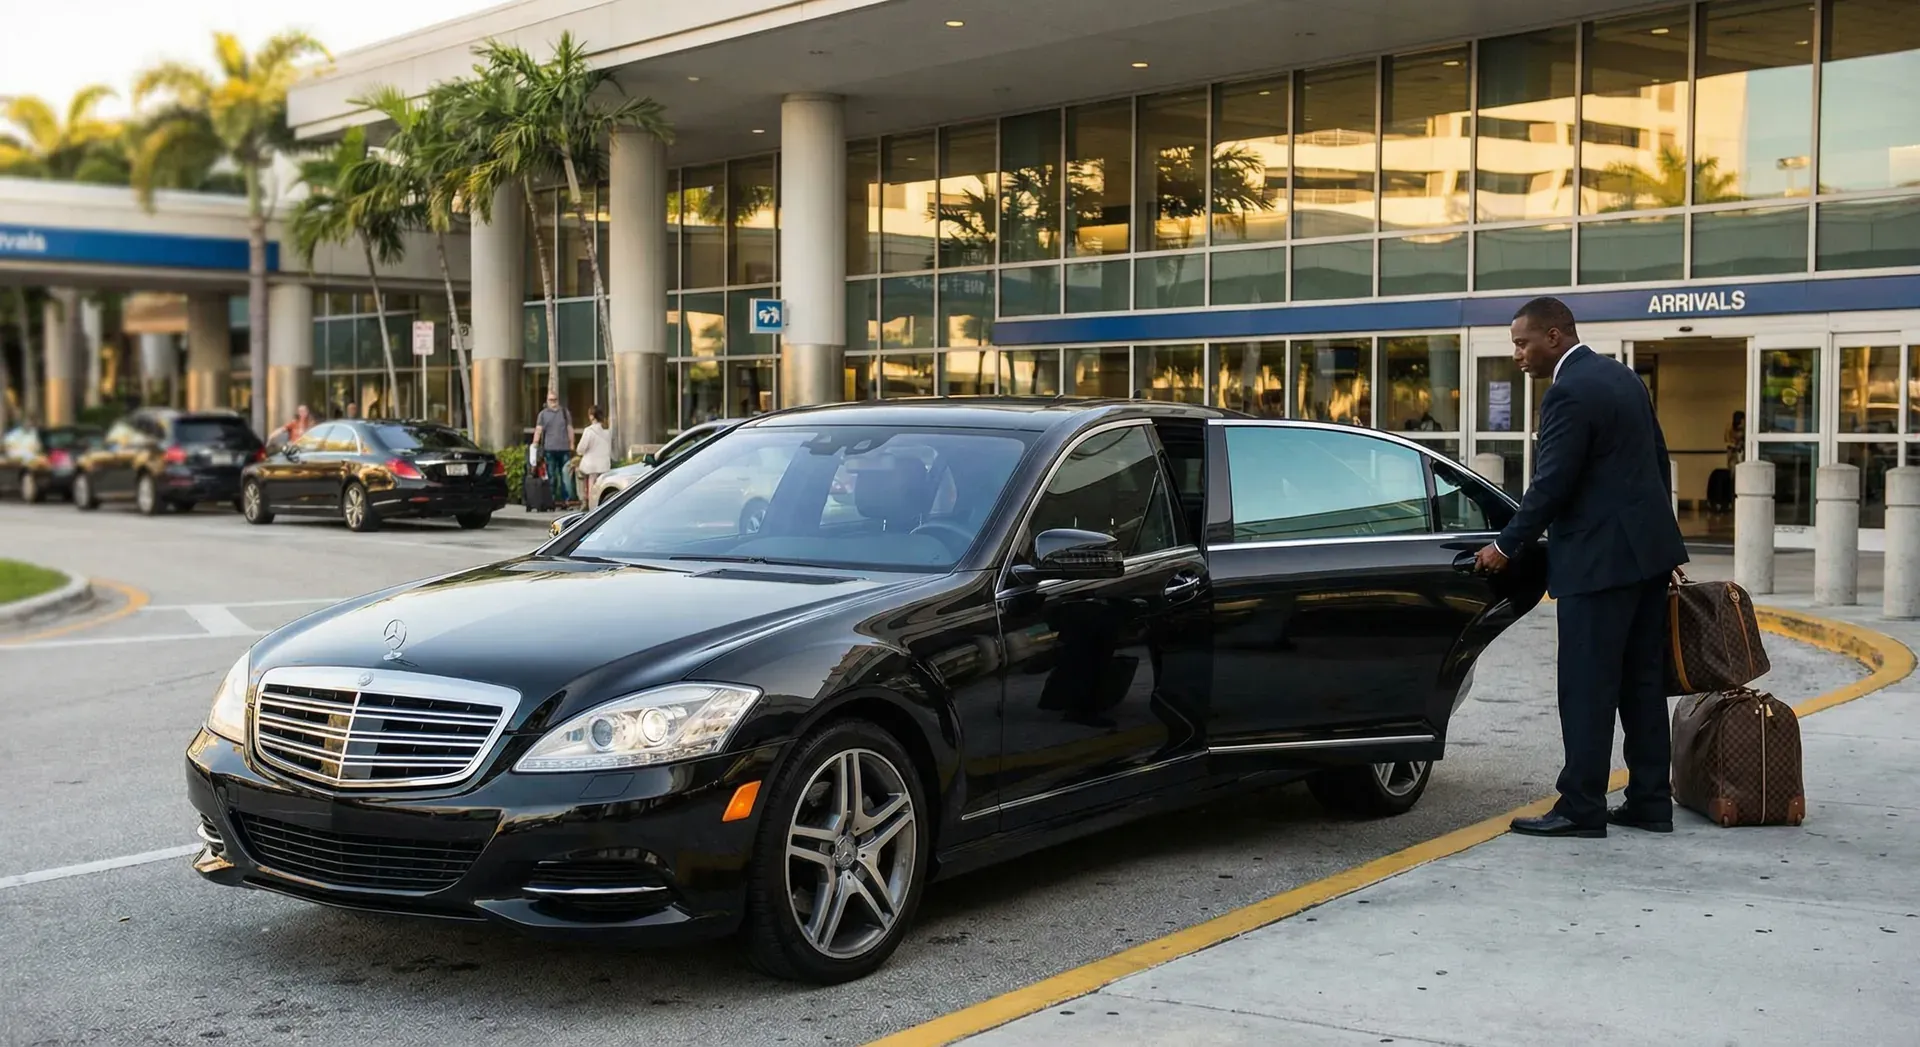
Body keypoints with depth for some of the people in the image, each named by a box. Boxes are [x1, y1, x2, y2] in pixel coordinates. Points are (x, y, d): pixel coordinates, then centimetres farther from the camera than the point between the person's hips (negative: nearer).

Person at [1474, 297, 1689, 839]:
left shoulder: (1569, 393, -16)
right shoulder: (1621, 375, 13)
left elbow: (1551, 485, -17)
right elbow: (1657, 458, 18)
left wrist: (1506, 547, -6)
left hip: (1599, 558, -10)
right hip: (1647, 548, 10)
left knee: (1587, 687, -4)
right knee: (1642, 682, 12)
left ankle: (1581, 807, 0)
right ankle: (1650, 800, 17)